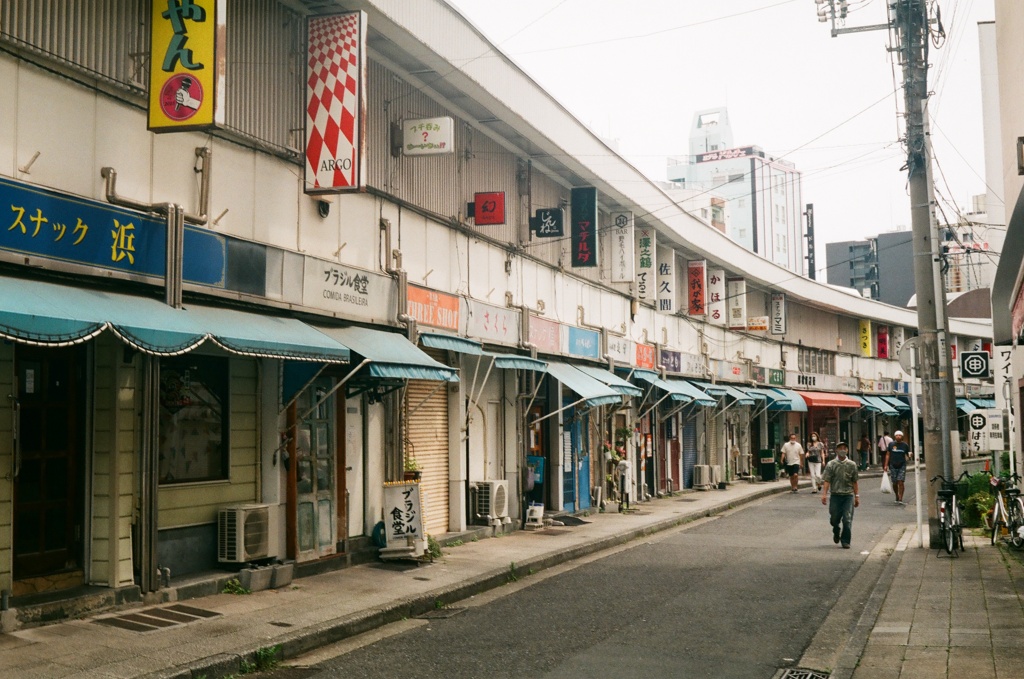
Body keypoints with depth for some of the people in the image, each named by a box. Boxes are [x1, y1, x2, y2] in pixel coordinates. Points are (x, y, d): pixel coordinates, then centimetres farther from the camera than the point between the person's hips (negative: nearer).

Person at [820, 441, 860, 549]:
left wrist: (857, 496, 10)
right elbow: (826, 480, -6)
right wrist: (824, 494, -16)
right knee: (834, 518, 9)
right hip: (835, 495, 0)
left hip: (848, 495, 0)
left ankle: (845, 541, 5)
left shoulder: (852, 465, 5)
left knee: (847, 519, -6)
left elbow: (854, 482, 10)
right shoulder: (831, 465, 0)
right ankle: (836, 533, 40)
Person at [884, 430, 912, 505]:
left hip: (902, 466, -1)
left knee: (900, 482, -11)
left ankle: (900, 499, -12)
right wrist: (886, 465, 2)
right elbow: (888, 455, 7)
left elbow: (908, 454, 8)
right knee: (895, 483, 7)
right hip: (893, 466, 1)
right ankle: (897, 497, 26)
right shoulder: (891, 444, 4)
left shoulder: (905, 445, 4)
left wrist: (909, 455, -17)